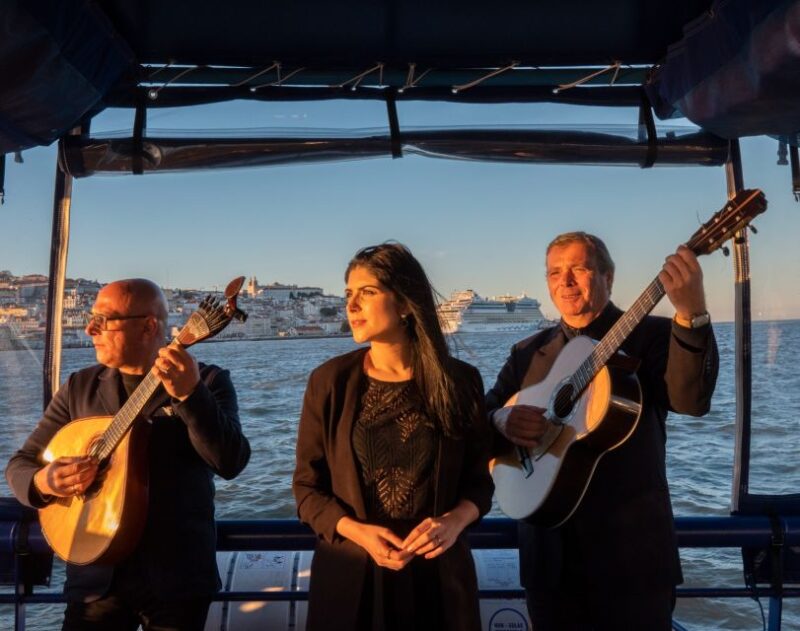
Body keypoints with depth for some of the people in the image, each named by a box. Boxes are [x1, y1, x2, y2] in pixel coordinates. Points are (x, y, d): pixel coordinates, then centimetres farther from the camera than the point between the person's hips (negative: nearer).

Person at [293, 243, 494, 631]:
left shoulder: (460, 380, -4)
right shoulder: (330, 381, -6)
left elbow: (479, 479, 2)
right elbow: (307, 487, -2)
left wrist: (455, 520, -17)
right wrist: (358, 532, -17)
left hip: (438, 569, 1)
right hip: (350, 572, 0)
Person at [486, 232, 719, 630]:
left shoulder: (649, 336, -4)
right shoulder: (527, 352, 8)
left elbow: (690, 398, -22)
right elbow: (483, 413, 7)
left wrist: (691, 313, -38)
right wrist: (501, 419, -17)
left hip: (631, 549, -3)